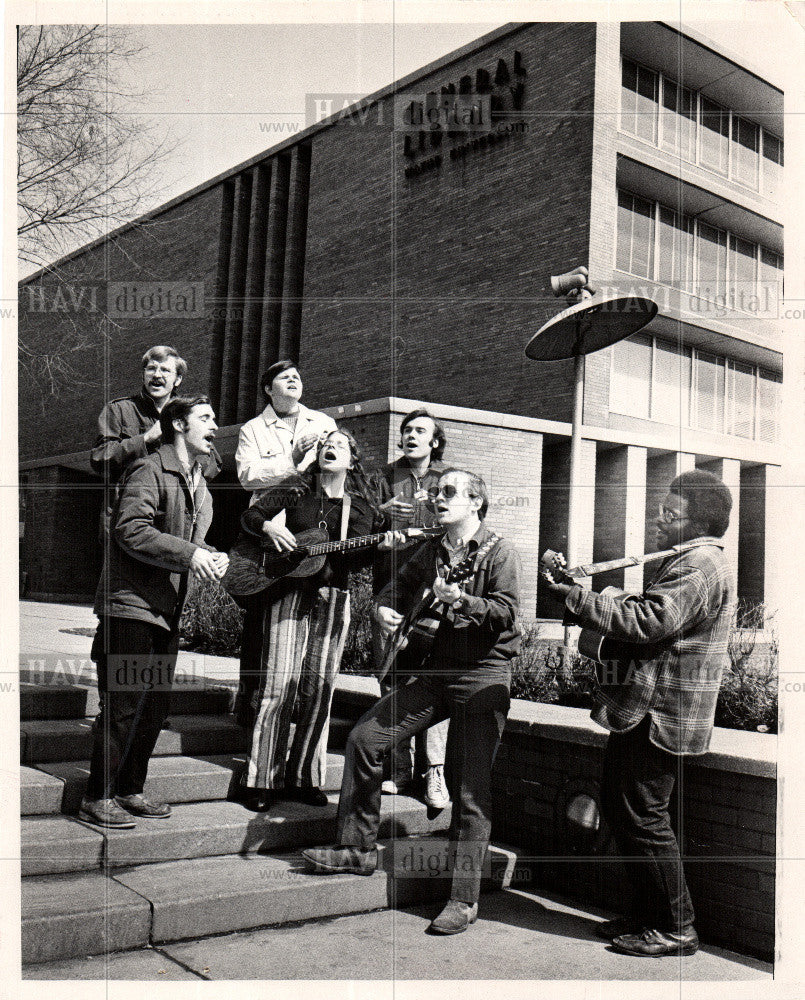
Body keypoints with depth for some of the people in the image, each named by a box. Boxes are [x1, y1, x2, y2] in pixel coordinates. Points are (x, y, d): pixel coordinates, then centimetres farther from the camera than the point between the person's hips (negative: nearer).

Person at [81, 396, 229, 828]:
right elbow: (130, 531, -20)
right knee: (122, 704, -6)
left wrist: (212, 556, 2)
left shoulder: (198, 485, 19)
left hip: (167, 610, 9)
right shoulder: (149, 470, -9)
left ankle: (130, 789, 24)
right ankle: (97, 798, 5)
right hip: (130, 603, -9)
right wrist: (189, 554, -23)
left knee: (156, 704, 12)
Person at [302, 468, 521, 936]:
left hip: (484, 675, -7)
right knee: (365, 736, 0)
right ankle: (358, 848, 14)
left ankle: (465, 899, 5)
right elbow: (400, 585, 23)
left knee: (472, 790, -5)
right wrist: (387, 609, 1)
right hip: (436, 670, 7)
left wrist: (460, 601, -29)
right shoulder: (432, 551, 13)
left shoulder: (500, 552, -7)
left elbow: (507, 613, -17)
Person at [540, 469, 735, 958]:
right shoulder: (692, 563, 20)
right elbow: (647, 611, 20)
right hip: (645, 711, 11)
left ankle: (675, 929, 10)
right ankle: (647, 915, 27)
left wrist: (570, 595, -25)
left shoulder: (700, 567, -17)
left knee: (643, 817, -3)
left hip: (660, 716, -11)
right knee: (620, 807, 16)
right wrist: (576, 592, 6)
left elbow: (643, 621, -27)